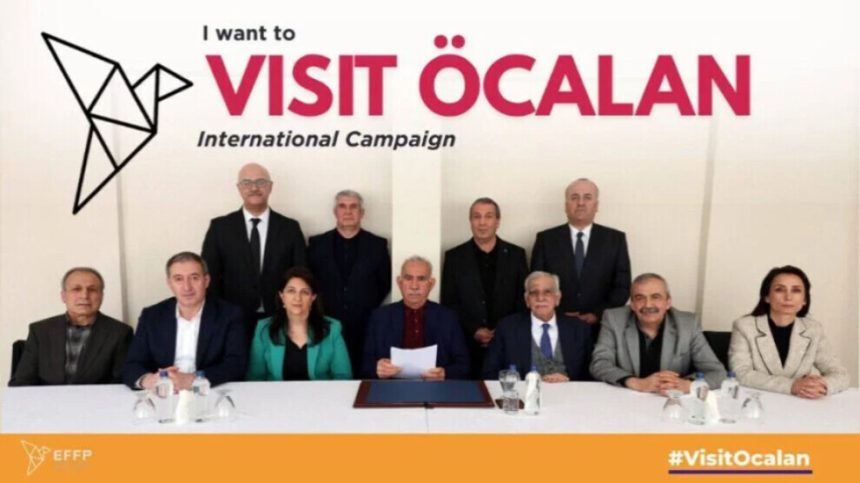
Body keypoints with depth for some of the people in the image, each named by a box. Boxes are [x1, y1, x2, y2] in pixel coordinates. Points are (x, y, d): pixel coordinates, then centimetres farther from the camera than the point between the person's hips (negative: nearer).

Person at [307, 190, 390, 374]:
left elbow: (385, 284, 8)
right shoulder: (317, 243, 4)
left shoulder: (377, 245, 3)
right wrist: (320, 309, 2)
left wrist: (368, 309, 2)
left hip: (365, 328, 0)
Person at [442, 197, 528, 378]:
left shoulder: (516, 254, 6)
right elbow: (449, 303, 2)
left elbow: (524, 299, 5)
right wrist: (473, 331, -9)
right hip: (467, 343, 0)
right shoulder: (454, 256, 3)